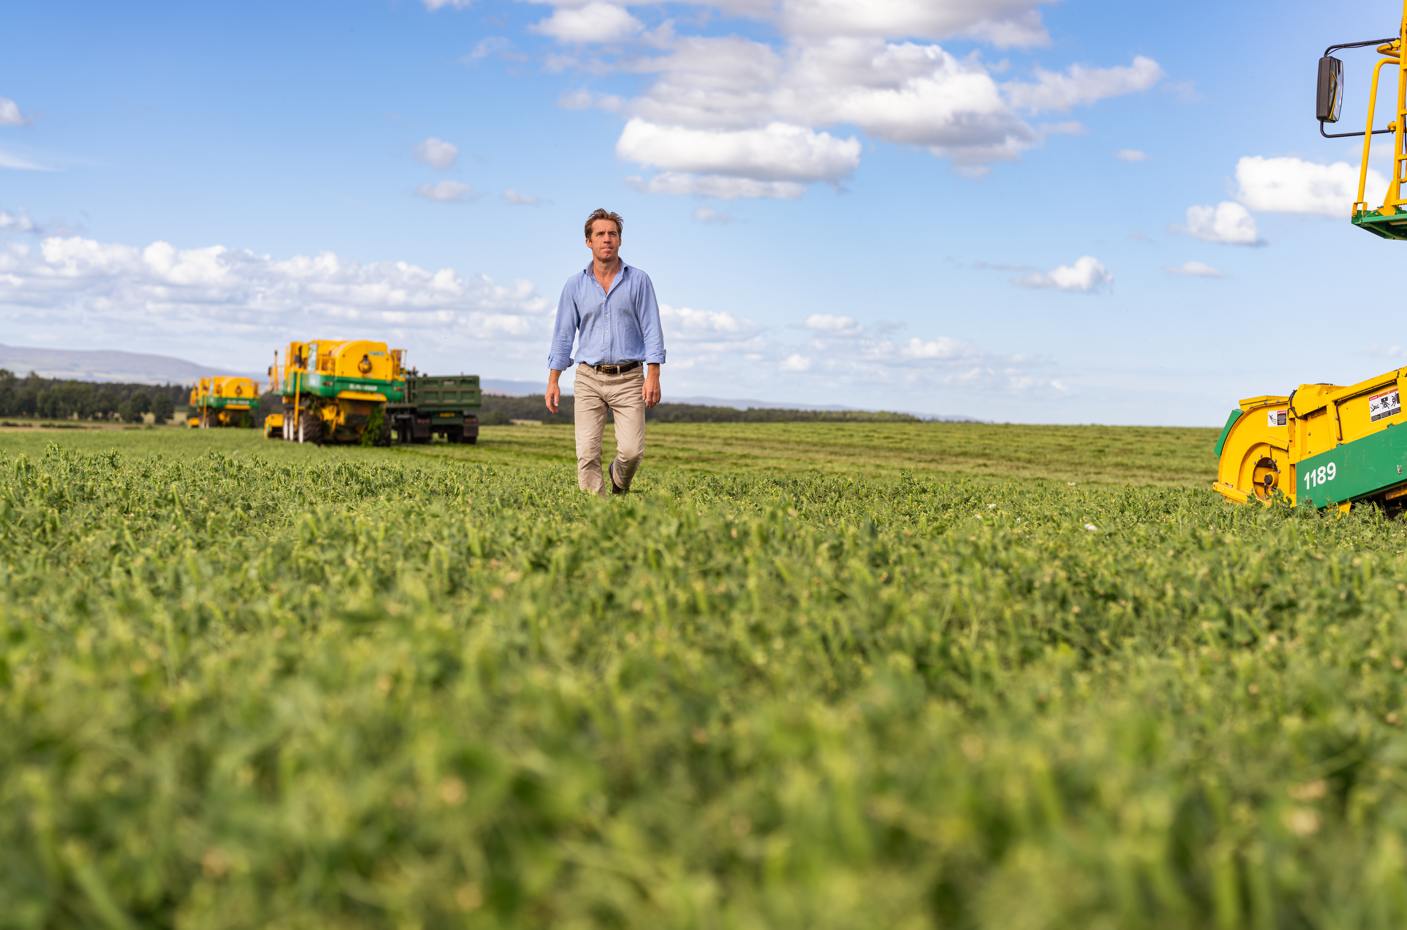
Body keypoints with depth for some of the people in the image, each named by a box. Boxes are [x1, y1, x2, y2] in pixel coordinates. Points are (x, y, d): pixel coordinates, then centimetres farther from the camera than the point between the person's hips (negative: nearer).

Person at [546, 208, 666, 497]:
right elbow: (563, 334, 11)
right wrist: (553, 381, 5)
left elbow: (651, 330, 0)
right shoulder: (575, 285, 7)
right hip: (589, 377, 1)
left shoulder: (638, 280, 3)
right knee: (587, 453, -9)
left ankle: (619, 483, 23)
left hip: (629, 378, -1)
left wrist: (653, 376, -10)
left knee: (632, 450, -11)